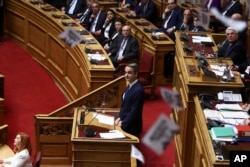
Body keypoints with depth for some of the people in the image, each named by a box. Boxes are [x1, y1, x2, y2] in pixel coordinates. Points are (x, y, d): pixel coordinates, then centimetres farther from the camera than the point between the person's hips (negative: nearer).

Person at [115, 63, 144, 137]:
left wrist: (123, 123, -15)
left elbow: (135, 111, -22)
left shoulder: (138, 90, -22)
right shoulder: (130, 86, 7)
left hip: (132, 126, -9)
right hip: (125, 124, 9)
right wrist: (120, 118, 4)